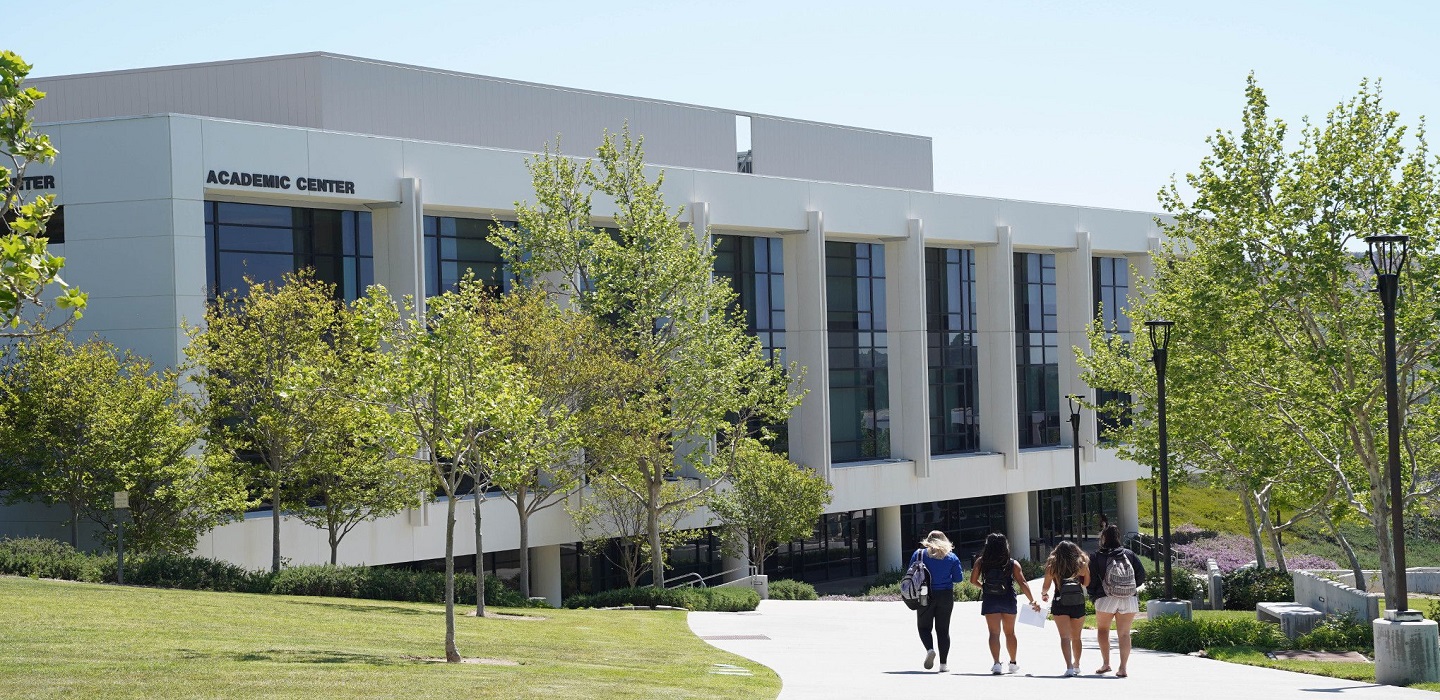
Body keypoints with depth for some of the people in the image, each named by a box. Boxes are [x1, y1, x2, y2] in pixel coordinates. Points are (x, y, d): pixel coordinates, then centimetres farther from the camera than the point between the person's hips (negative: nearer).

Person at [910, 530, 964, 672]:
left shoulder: (919, 554, 0)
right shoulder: (952, 557, 2)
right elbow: (959, 578, 3)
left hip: (926, 596, -1)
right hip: (946, 596, 1)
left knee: (924, 627, 11)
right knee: (943, 630, 8)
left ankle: (929, 649, -18)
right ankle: (943, 663, 4)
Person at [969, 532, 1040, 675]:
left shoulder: (981, 562, 0)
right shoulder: (1013, 564, -1)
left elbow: (973, 580, -1)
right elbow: (1023, 583, -6)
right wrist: (1032, 601, -6)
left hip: (989, 599, -1)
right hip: (1008, 599, 1)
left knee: (994, 633, -1)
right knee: (1010, 632, 17)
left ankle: (996, 663, -17)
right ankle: (1013, 663, 27)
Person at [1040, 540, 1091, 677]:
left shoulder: (1052, 566, -1)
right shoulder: (1082, 565, 2)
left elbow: (1045, 587, 2)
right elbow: (1087, 583, 8)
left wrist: (1044, 594, 24)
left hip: (1060, 605, -2)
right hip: (1078, 605, 2)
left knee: (1065, 637, -7)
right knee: (1076, 637, 18)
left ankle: (1069, 667, -22)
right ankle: (1076, 666, 33)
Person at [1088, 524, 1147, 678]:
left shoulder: (1097, 557, -1)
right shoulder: (1130, 555, 6)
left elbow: (1091, 580, -1)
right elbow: (1141, 576, 4)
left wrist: (1093, 595, 15)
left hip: (1105, 599, -2)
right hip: (1129, 600, 2)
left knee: (1102, 630, 17)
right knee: (1124, 634, 5)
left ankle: (1106, 663, 9)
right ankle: (1122, 668, -4)